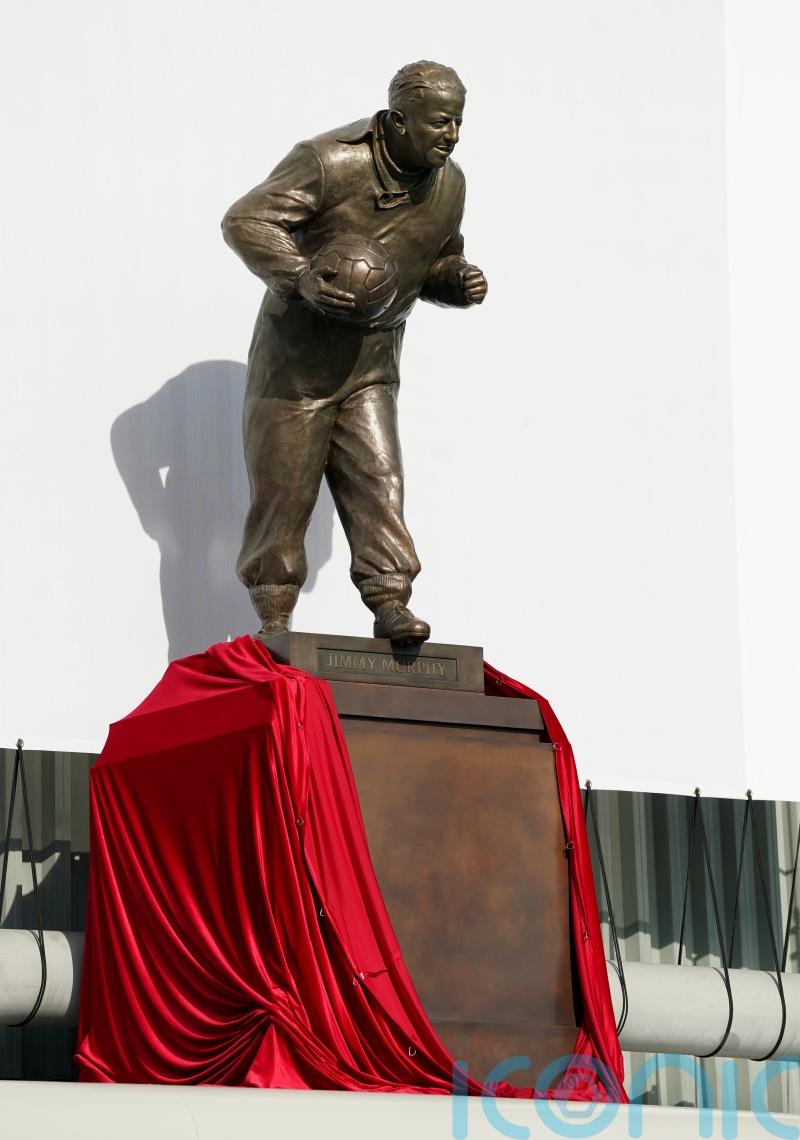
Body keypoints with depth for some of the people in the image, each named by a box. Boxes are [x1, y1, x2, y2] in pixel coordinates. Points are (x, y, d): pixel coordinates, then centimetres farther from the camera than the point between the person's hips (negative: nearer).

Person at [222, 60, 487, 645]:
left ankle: (390, 602, -13)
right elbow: (245, 221, -20)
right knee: (284, 488, 0)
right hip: (297, 354, -4)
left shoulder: (449, 185, 1)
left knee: (375, 477, -9)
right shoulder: (330, 162, -19)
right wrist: (301, 277, -34)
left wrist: (460, 280, -6)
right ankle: (273, 621, 6)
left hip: (372, 362, 4)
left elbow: (437, 262, 18)